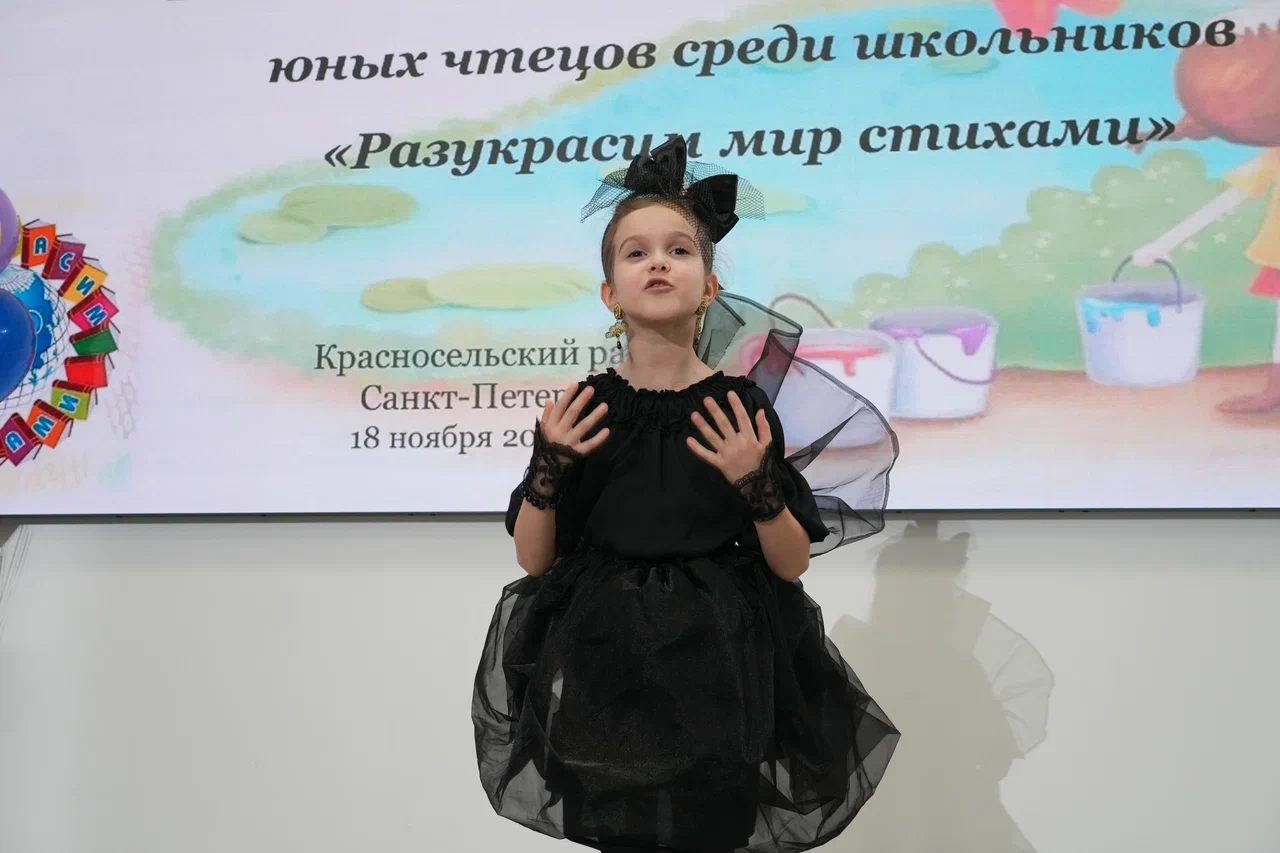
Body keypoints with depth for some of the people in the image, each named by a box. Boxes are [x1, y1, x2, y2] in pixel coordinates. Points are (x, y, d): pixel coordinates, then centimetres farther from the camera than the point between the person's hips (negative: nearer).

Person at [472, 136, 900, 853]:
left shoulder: (741, 405, -3)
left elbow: (793, 564, -2)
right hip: (603, 667, 1)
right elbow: (534, 560, 3)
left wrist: (756, 483, -18)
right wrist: (550, 467, -11)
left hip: (718, 664, -1)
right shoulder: (584, 407, 0)